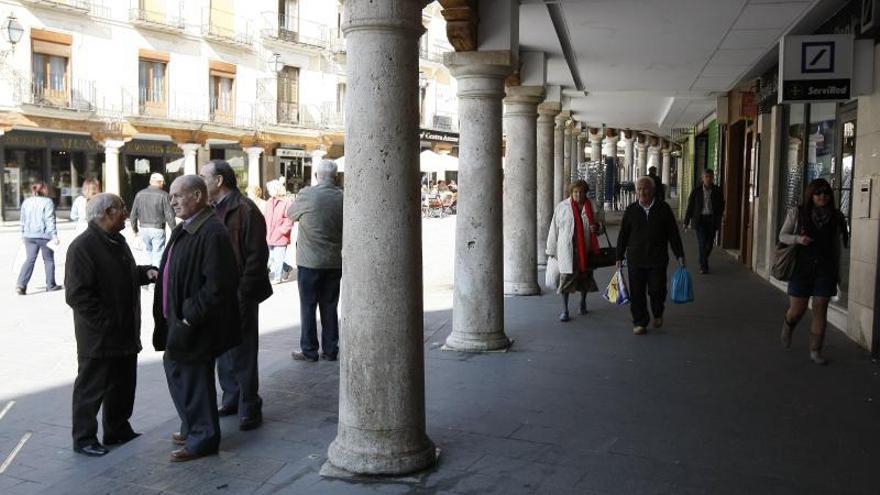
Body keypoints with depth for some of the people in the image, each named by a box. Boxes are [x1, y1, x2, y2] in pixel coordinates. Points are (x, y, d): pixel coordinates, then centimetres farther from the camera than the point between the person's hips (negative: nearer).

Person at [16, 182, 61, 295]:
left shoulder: (26, 202, 10)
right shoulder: (47, 202, -8)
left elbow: (23, 220, 15)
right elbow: (50, 220, -14)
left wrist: (23, 233, 25)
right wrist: (54, 235, -15)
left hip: (29, 235, 5)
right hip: (44, 235, -5)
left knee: (29, 260, 5)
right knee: (49, 260, 8)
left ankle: (21, 284, -10)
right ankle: (50, 285, 14)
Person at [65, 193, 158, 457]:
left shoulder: (117, 241, 11)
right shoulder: (83, 246, -19)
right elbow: (76, 294, -22)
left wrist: (146, 272, 5)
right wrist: (106, 322, -22)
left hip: (125, 332, 9)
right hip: (98, 336, -9)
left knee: (123, 384, 18)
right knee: (91, 387, 5)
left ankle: (118, 430, 33)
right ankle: (83, 438, 18)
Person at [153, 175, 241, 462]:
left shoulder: (212, 233, -22)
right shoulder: (184, 230, 10)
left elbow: (217, 286, -26)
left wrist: (190, 318, -21)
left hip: (197, 327, -10)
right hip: (178, 320, 10)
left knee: (194, 378, 2)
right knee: (175, 369, 20)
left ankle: (203, 438, 19)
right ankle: (192, 428, 36)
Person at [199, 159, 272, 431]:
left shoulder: (245, 210, -13)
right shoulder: (213, 210, 12)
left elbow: (257, 256, -16)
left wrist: (243, 292, -18)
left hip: (239, 296, -8)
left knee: (243, 354, 1)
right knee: (223, 350, 16)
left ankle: (249, 409, 12)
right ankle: (231, 399, 30)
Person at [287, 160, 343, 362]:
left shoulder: (307, 194, -12)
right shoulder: (342, 197, -2)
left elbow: (290, 213, 5)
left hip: (309, 261, -3)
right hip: (335, 261, 4)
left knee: (308, 307, 6)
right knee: (330, 307, 11)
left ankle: (309, 350, 11)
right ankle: (330, 350, 16)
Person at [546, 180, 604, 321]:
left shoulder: (592, 206, 3)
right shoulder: (562, 207, -3)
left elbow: (601, 221, 16)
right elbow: (554, 228, 0)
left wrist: (597, 227, -10)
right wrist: (552, 250, 0)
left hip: (586, 247, 3)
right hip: (567, 248, -3)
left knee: (585, 276, 14)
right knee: (566, 278, -6)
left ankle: (583, 303, 38)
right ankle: (564, 310, 1)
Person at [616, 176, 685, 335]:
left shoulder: (663, 208, 1)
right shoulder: (630, 210, 3)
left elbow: (673, 233, 5)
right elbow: (623, 235, 7)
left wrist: (679, 254, 3)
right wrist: (619, 257, 6)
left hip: (657, 259, -1)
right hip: (635, 259, 1)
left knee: (657, 291, 4)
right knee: (637, 293, 2)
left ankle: (658, 314, 33)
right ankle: (640, 322, 15)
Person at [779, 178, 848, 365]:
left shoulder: (836, 216, 3)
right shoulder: (797, 213, -4)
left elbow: (838, 246, 9)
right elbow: (782, 236, 2)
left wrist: (838, 271, 10)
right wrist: (797, 239, -18)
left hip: (825, 270, 2)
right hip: (801, 268, -1)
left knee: (820, 311, 1)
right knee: (797, 310, 2)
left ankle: (815, 351, 10)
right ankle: (788, 326, 38)